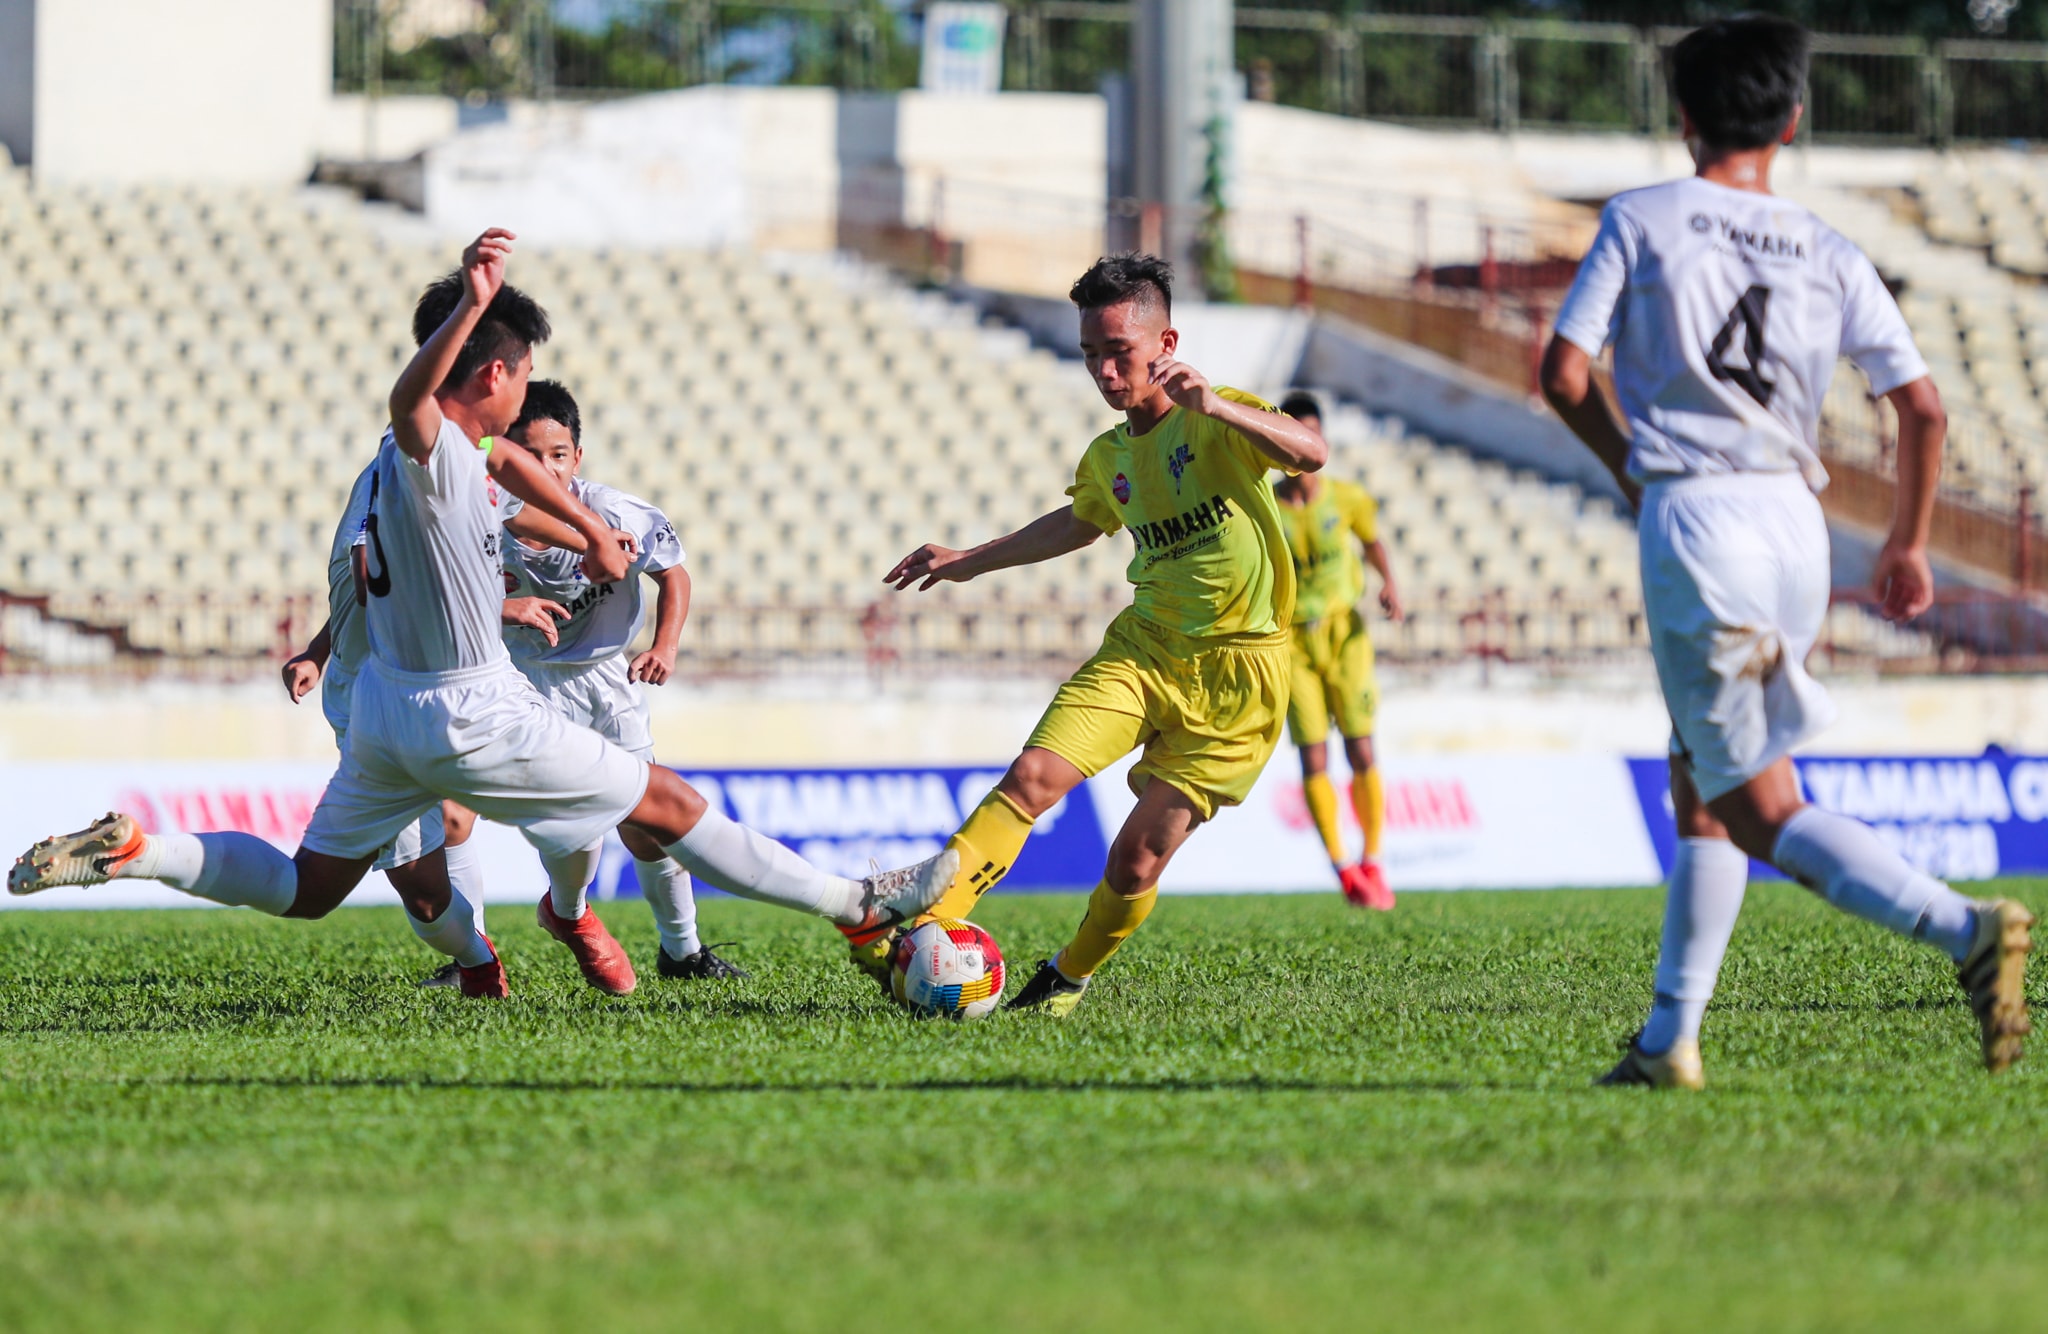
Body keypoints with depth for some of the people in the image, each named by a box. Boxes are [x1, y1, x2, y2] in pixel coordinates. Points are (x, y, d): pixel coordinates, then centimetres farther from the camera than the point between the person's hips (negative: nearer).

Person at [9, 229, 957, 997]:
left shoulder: (464, 450, 9)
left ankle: (132, 852, 6)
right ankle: (853, 907, 7)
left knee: (306, 890, 19)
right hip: (467, 717, -9)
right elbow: (409, 396, -47)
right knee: (665, 804, 1)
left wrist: (590, 528, 29)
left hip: (386, 707, 9)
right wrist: (474, 308, -62)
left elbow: (508, 461, 33)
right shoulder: (427, 453, -22)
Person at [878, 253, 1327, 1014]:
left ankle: (1069, 978, 20)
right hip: (1142, 647, 5)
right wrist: (969, 562, 33)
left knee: (1140, 857, -6)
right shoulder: (1108, 459, 9)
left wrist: (1213, 406, -43)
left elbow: (1309, 454, -30)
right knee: (1032, 778, -18)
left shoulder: (1222, 423, -10)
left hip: (1235, 673, -5)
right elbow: (1080, 523, 32)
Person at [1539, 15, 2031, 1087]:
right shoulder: (1830, 256, 9)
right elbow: (1922, 408, 4)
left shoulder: (1640, 222, 1)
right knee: (1698, 792, 18)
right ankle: (1670, 1038, 15)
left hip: (1693, 519, -5)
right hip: (1795, 524, 5)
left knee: (1763, 811, -6)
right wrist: (1907, 545, 19)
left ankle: (1965, 927, -26)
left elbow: (1564, 374, -3)